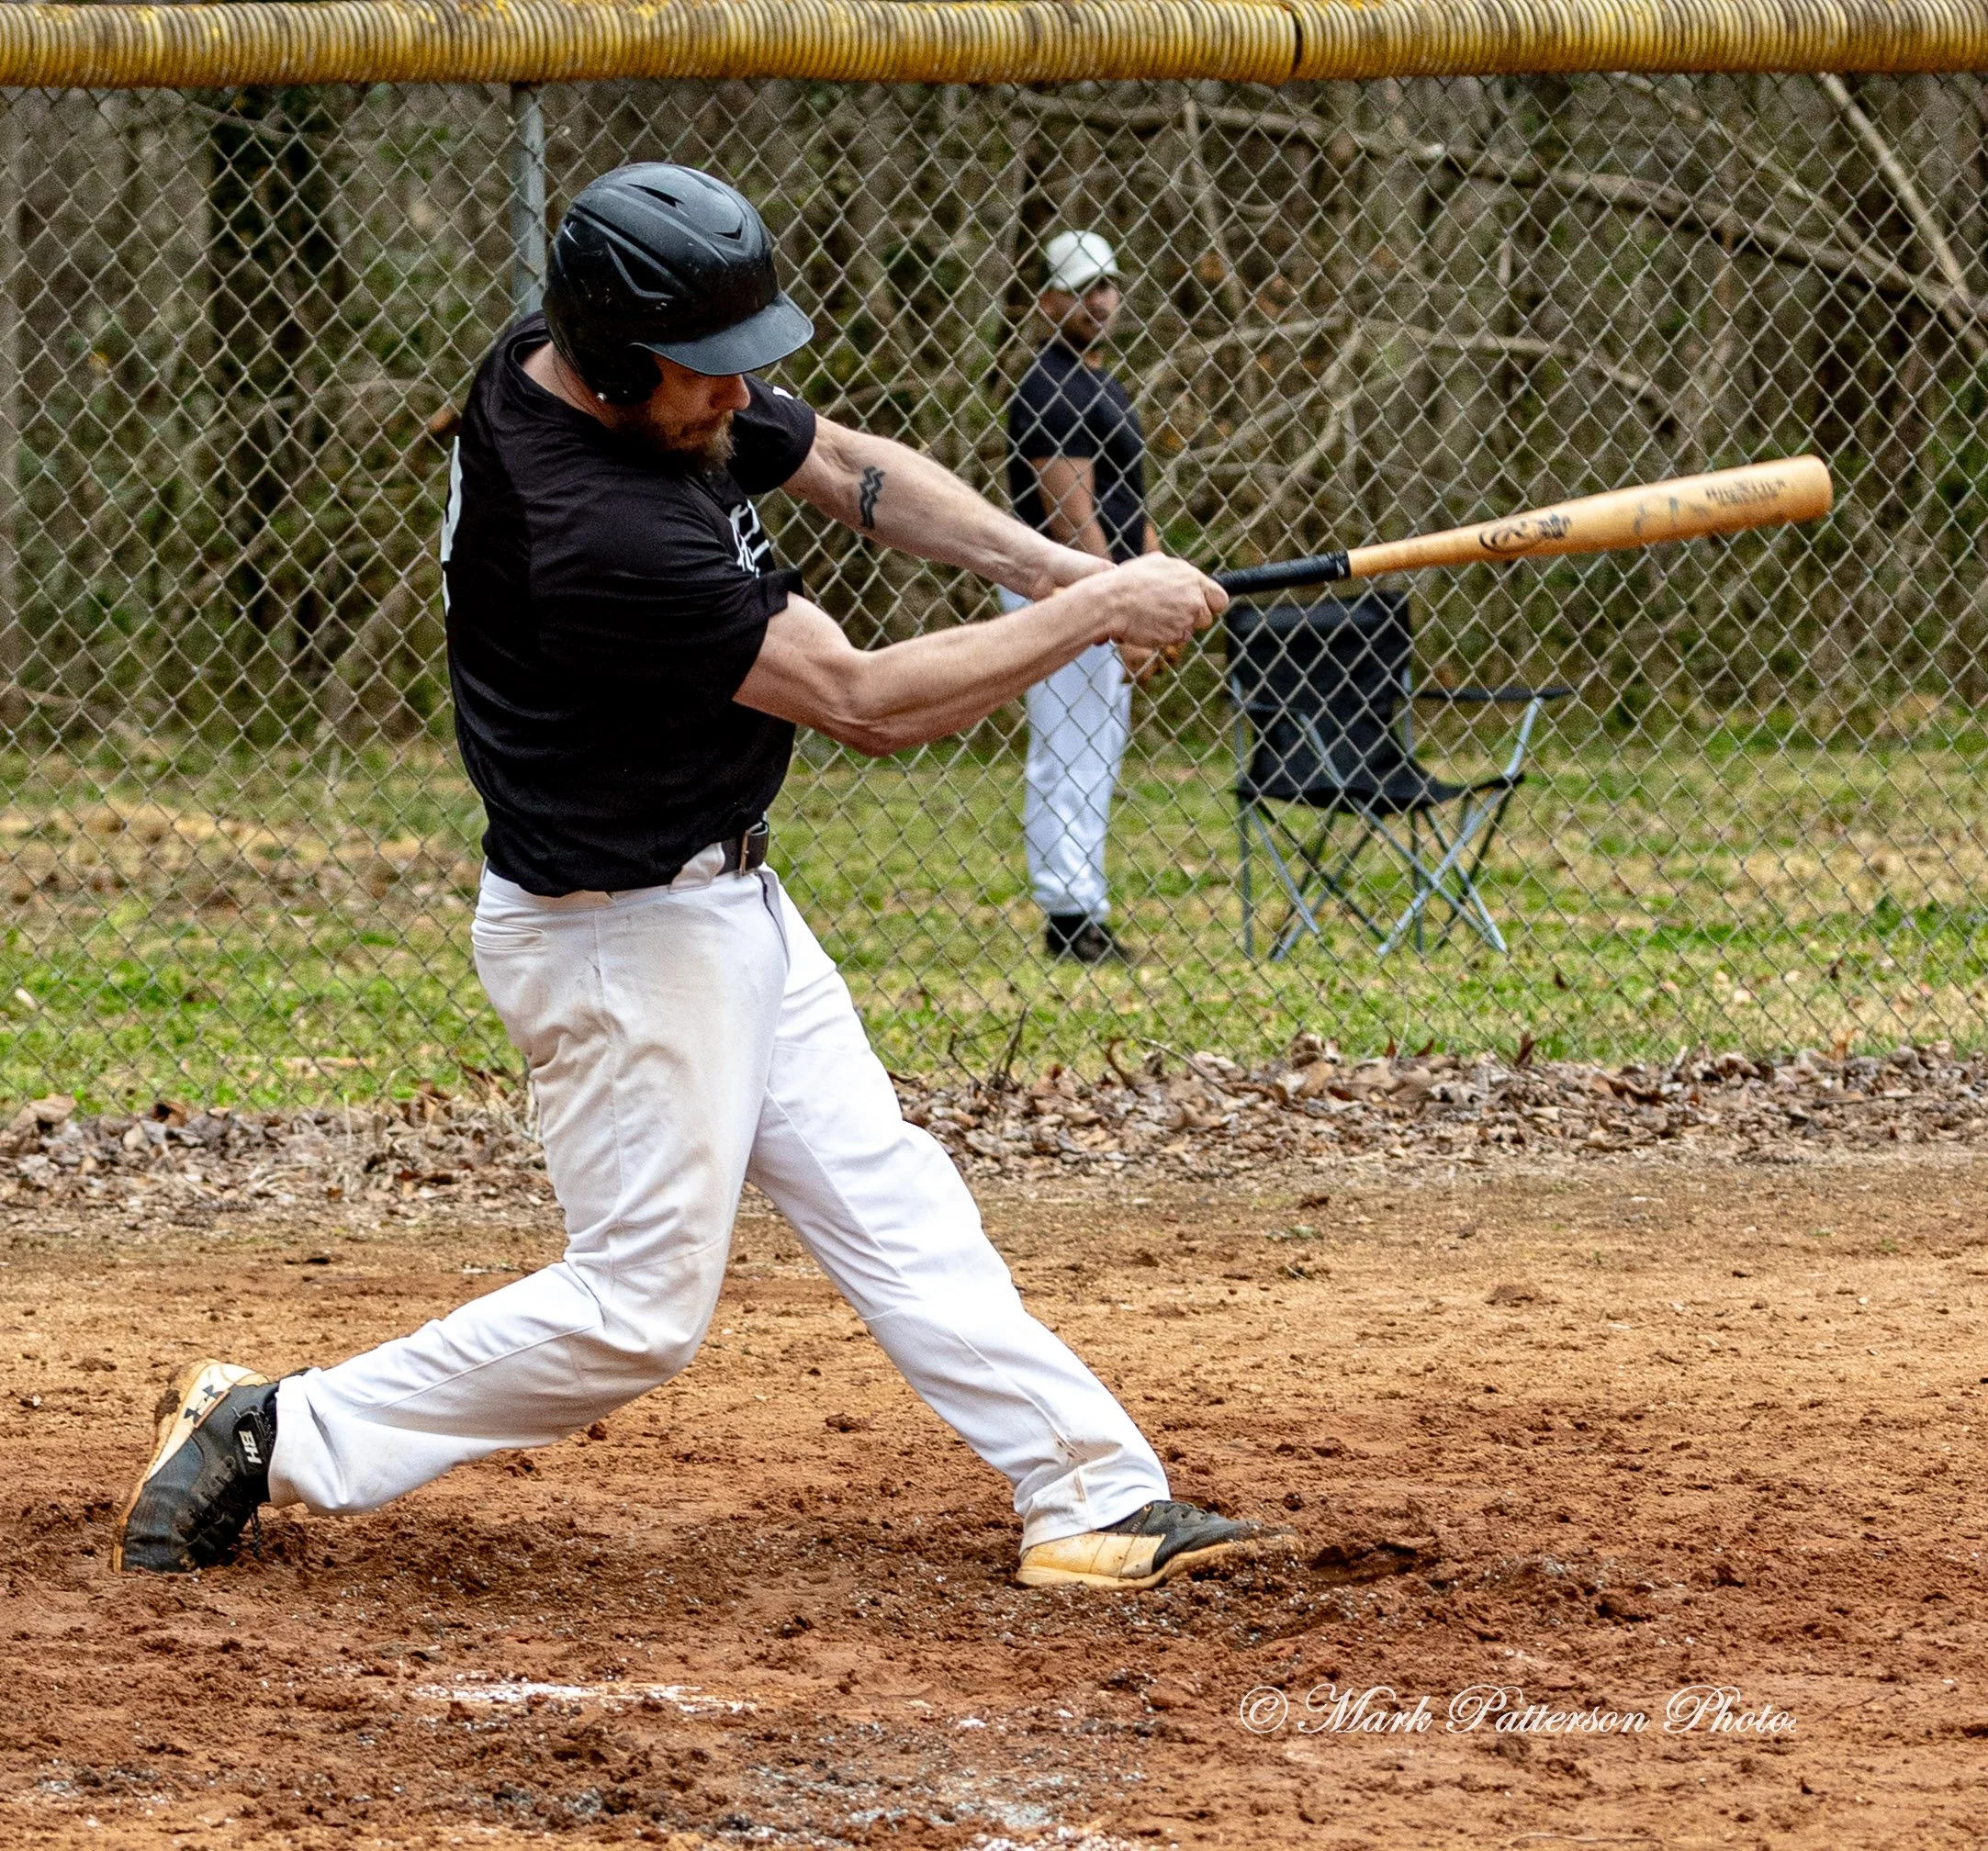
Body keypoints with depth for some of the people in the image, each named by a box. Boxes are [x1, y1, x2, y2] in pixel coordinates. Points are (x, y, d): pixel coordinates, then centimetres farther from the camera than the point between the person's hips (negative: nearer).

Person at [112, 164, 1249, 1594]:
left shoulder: (668, 390, -5)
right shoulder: (595, 532, -33)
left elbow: (852, 470, 10)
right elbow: (865, 701, -29)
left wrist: (1054, 568, -5)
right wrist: (1094, 615, -21)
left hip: (725, 902, 10)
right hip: (622, 933, -10)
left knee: (888, 1203, 10)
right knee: (640, 1308, 0)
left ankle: (1094, 1492, 14)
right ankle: (273, 1437, 10)